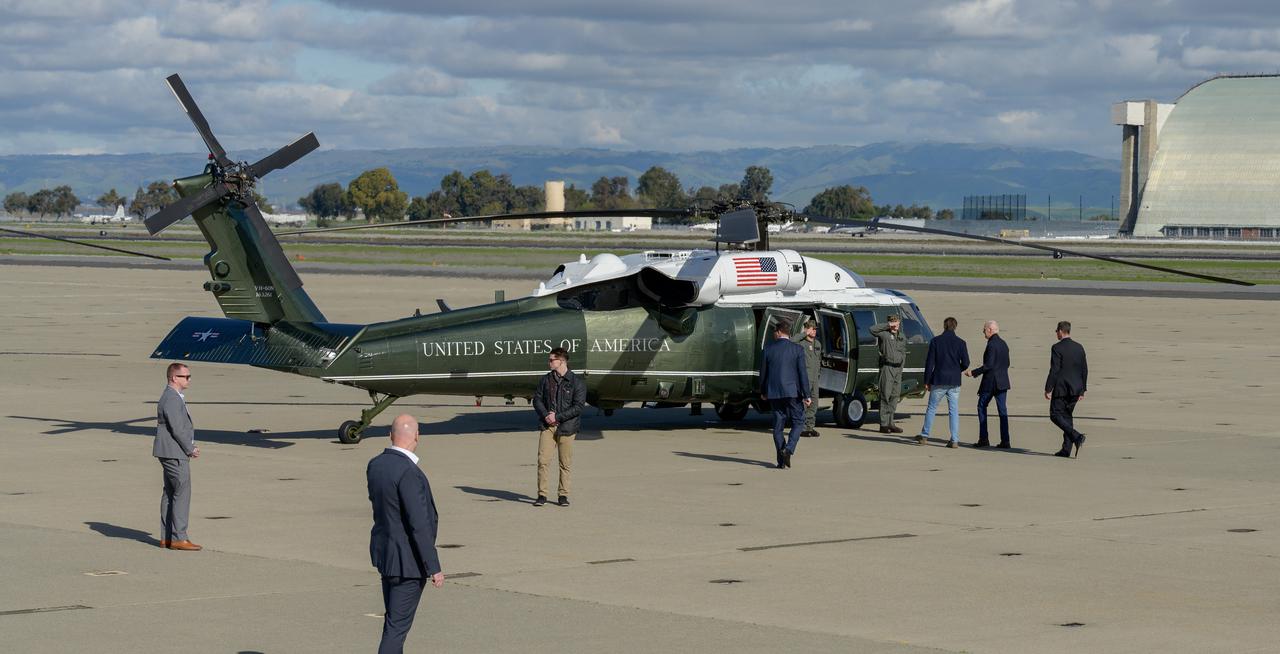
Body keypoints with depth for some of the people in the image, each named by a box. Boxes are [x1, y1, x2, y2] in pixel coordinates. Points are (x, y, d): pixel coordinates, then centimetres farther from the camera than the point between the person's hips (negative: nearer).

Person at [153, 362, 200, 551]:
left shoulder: (175, 397, 16)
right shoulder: (171, 399, -18)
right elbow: (177, 429, -21)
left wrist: (191, 446, 7)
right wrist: (190, 449, -11)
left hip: (171, 454, 11)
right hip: (174, 453, -11)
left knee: (170, 493, 12)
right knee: (182, 493, -10)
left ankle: (167, 537, 16)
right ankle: (178, 538, -10)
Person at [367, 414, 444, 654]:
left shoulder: (375, 465, 1)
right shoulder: (409, 473, -25)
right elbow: (419, 525, -25)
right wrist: (434, 568, -20)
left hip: (384, 551, 9)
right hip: (408, 559, -9)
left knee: (393, 619, 21)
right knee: (398, 625, -3)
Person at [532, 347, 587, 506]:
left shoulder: (577, 382, -3)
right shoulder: (546, 380, 11)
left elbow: (579, 406, -8)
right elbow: (537, 399, 9)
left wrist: (557, 417, -13)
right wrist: (546, 415, -10)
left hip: (566, 426, -3)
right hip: (547, 426, 3)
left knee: (565, 463, 2)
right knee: (543, 460, -7)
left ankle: (563, 495, 12)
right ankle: (542, 495, -2)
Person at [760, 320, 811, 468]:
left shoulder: (768, 350, 1)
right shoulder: (797, 349, -5)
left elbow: (763, 373, 8)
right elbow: (802, 373, -9)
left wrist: (763, 392, 22)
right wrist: (806, 395, -6)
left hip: (774, 393, 2)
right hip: (792, 392, -2)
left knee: (778, 425, 8)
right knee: (798, 422, 9)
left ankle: (781, 460, 7)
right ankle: (788, 449, -12)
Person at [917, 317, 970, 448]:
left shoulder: (935, 341, -3)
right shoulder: (960, 342, 0)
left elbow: (929, 362, -3)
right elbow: (965, 363, -1)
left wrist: (926, 381, 2)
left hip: (938, 382, -1)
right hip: (954, 383, 1)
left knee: (931, 408, 10)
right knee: (954, 411, 4)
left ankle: (924, 436, 15)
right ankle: (954, 440, -1)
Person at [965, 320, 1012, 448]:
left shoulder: (992, 345, -15)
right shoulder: (1004, 344, 12)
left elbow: (989, 365, -21)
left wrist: (973, 373, -14)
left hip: (990, 382, -8)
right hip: (1002, 382, 8)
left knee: (982, 407, 6)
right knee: (1002, 410, 6)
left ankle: (983, 439, 3)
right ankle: (1005, 441, 2)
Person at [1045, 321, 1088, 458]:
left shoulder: (1057, 348, -12)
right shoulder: (1079, 347, 8)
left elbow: (1054, 370, -16)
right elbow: (1084, 370, 10)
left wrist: (1048, 389, -11)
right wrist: (1082, 390, 17)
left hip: (1061, 388, -7)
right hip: (1075, 389, 7)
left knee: (1056, 415, 1)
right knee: (1067, 415, 14)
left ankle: (1077, 437, -19)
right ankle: (1066, 449, 10)